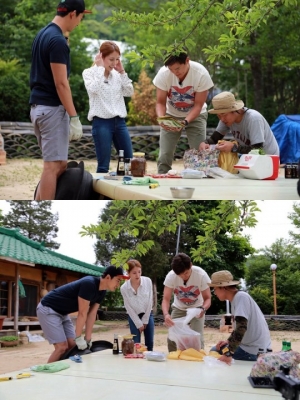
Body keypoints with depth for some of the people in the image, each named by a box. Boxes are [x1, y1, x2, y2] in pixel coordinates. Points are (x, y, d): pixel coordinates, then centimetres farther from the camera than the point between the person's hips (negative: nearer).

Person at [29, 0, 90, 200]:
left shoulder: (44, 33, 14)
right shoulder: (57, 40, -16)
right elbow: (60, 83, -20)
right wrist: (74, 117, -18)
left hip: (39, 106, 10)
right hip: (52, 108, -10)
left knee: (60, 164, 15)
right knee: (53, 165, -6)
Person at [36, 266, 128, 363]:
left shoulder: (102, 291, 0)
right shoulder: (89, 284, -28)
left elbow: (92, 314, 0)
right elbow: (82, 313, -25)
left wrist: (88, 339, -3)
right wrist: (78, 338, -20)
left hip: (62, 312, 9)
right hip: (48, 309, -9)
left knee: (73, 346, 4)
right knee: (62, 347, -14)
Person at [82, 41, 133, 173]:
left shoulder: (117, 74, 12)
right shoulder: (89, 73, -1)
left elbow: (129, 93, 6)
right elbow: (94, 89, -20)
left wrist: (122, 72, 3)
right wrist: (100, 67, -11)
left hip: (119, 121, 5)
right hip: (101, 122, -5)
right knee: (103, 165, -3)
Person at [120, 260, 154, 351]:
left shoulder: (148, 281, -18)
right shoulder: (124, 288, -20)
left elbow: (150, 301, -10)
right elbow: (128, 308, -13)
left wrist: (145, 320, -8)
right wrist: (139, 324, -11)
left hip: (147, 314, 2)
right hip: (134, 316, -1)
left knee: (149, 343, 1)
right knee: (136, 343, -5)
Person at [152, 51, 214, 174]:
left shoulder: (201, 74, -26)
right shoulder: (163, 74, -23)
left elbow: (198, 105, -18)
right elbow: (160, 102, -13)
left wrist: (185, 122, -34)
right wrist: (161, 119, -33)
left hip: (195, 115, -1)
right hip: (171, 115, 1)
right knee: (164, 156, -8)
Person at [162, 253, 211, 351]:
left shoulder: (201, 275, -28)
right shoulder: (170, 276, -26)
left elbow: (207, 298, -22)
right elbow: (166, 299, -27)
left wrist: (203, 309, -44)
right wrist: (166, 314, -48)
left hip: (197, 308, -1)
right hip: (179, 309, 2)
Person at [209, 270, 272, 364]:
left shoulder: (241, 297, -18)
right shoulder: (235, 299, 10)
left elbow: (241, 328, -28)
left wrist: (228, 354, -29)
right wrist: (228, 341, 7)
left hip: (256, 351, -9)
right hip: (248, 345, 10)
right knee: (215, 350, 16)